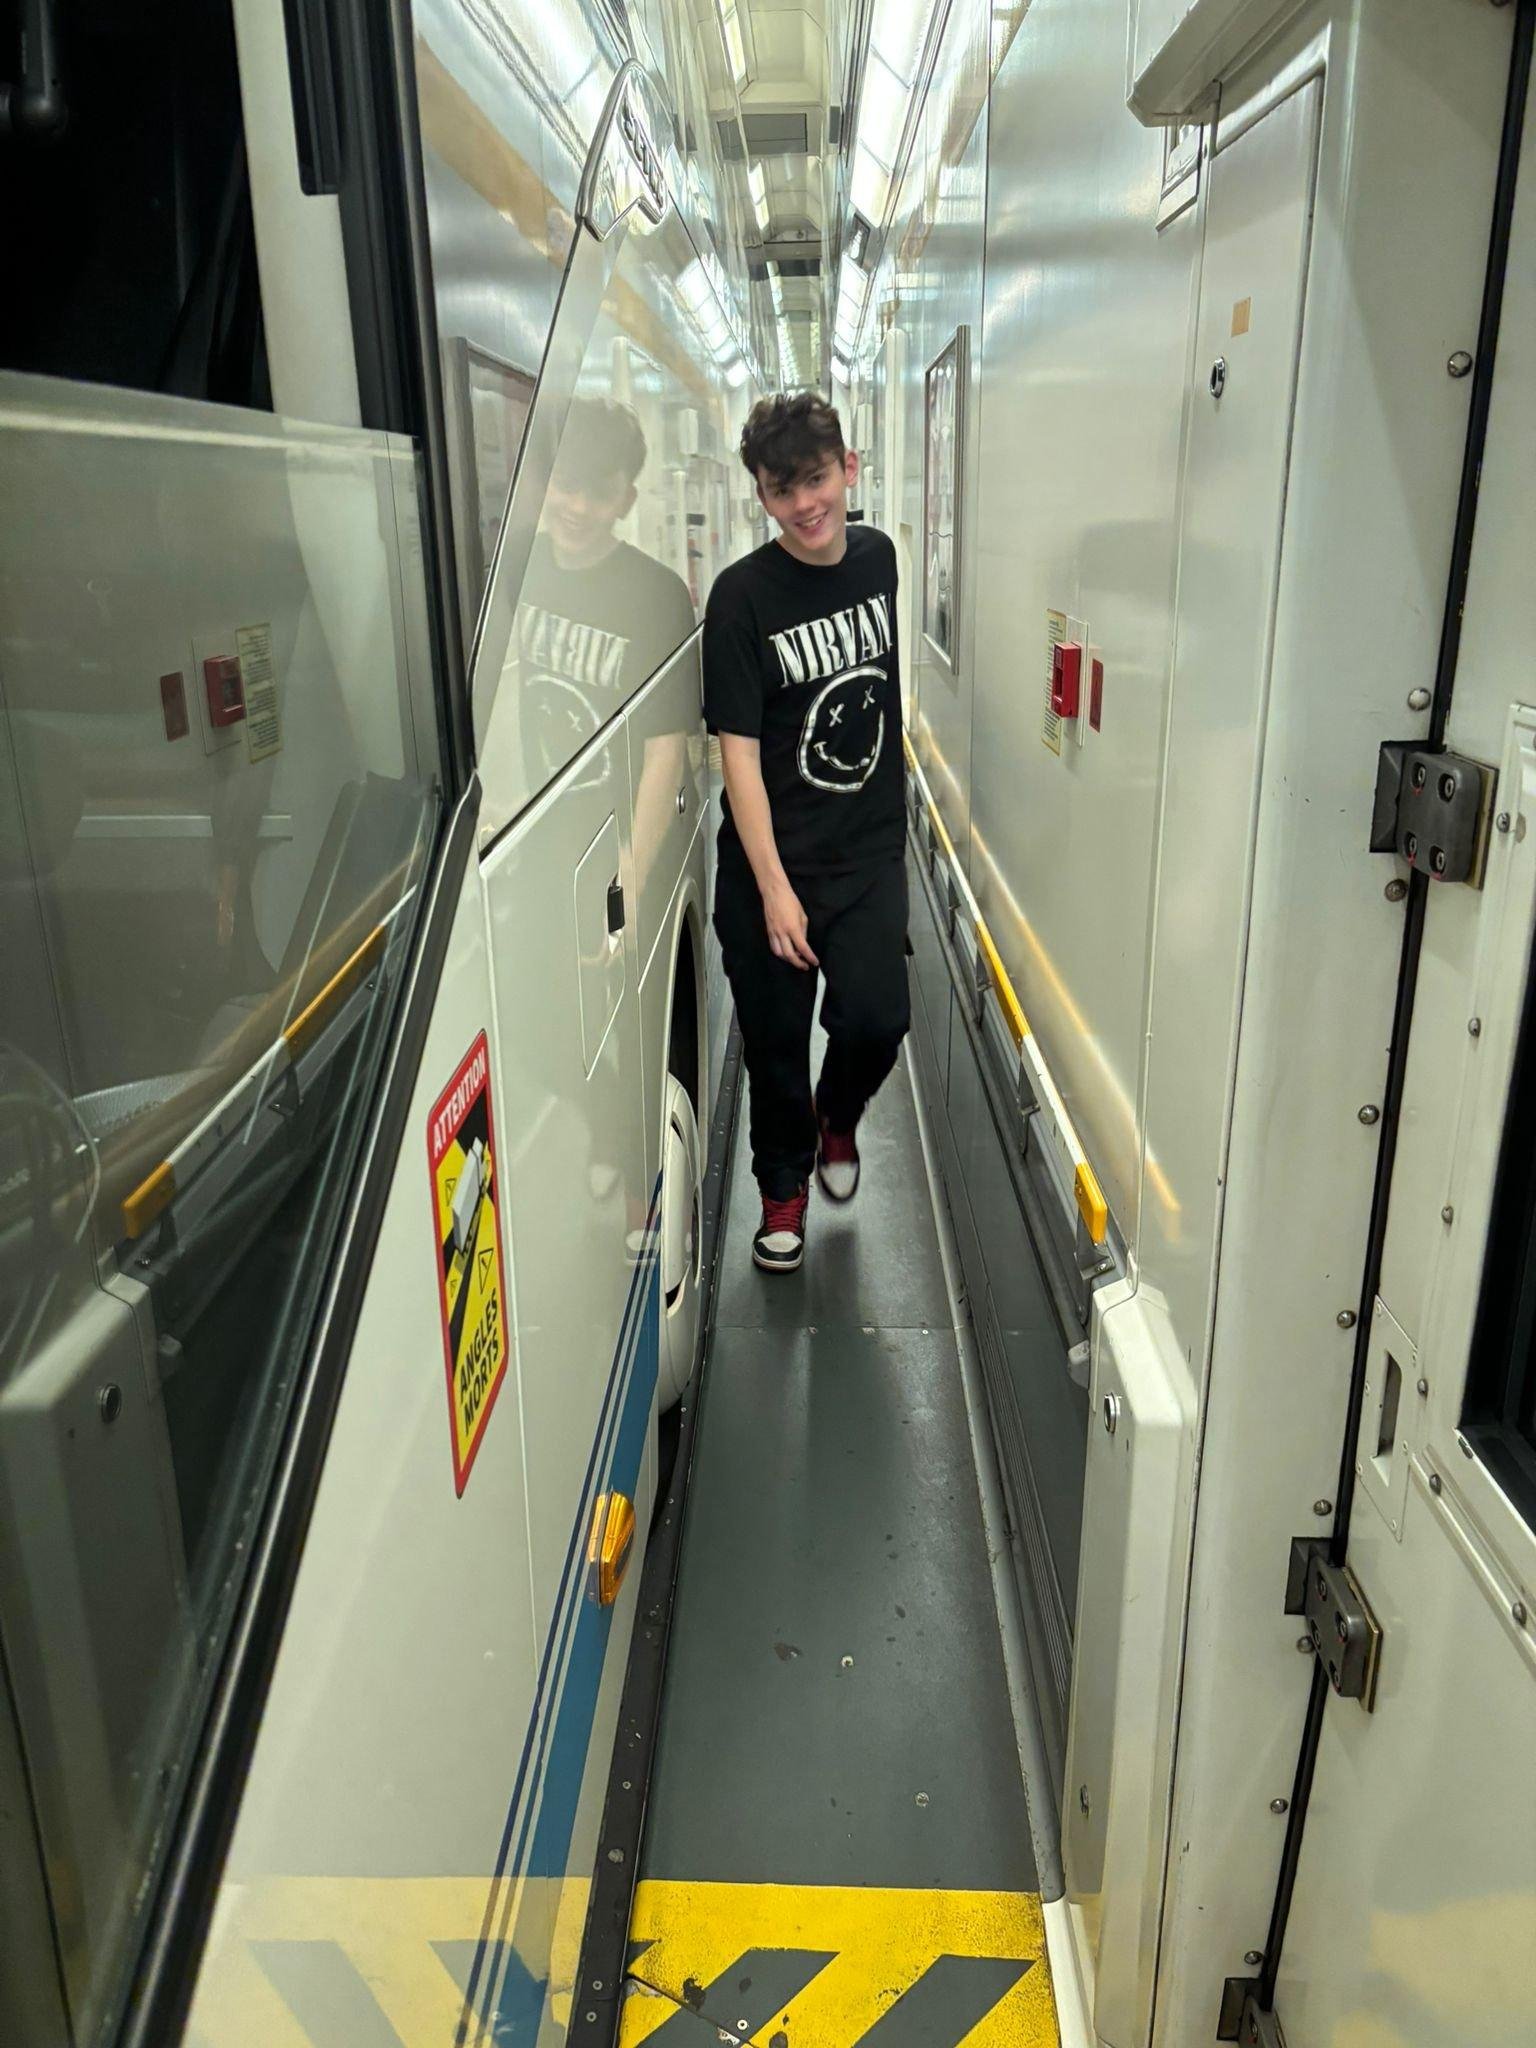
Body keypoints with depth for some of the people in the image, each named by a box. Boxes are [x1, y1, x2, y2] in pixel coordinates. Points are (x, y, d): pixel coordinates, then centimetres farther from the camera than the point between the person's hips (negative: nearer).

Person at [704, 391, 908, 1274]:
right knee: (776, 1042, 7)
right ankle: (784, 1186, 32)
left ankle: (837, 1121, 26)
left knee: (876, 1020, -9)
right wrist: (774, 889, -18)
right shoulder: (743, 595, -12)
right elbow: (739, 750, -14)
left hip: (871, 849, 3)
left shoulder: (878, 557, 3)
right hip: (770, 861, -3)